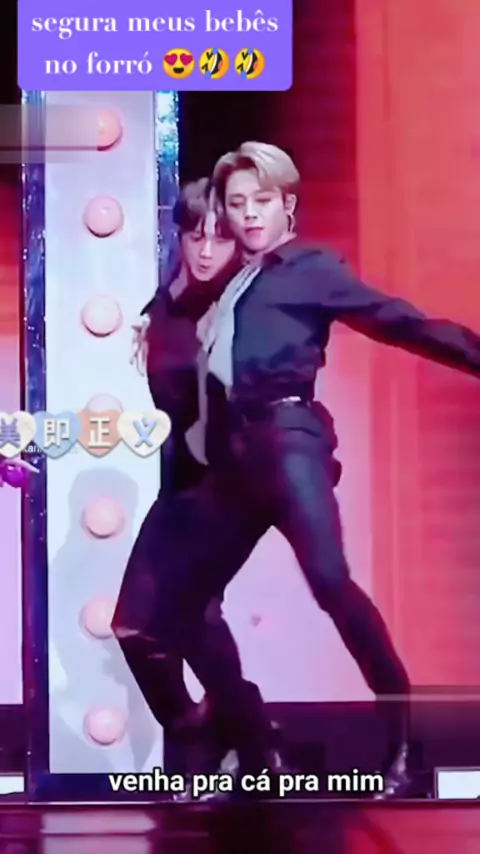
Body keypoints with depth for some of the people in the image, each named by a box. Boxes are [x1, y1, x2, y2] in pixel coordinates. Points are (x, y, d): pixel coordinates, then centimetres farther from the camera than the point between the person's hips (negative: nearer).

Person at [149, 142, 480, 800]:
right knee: (182, 606, 3)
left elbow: (398, 321, -3)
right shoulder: (231, 285, 23)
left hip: (287, 435, -7)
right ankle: (255, 751, 12)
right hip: (235, 452, 7)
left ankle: (405, 738, -22)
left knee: (329, 578, -30)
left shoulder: (313, 268, 5)